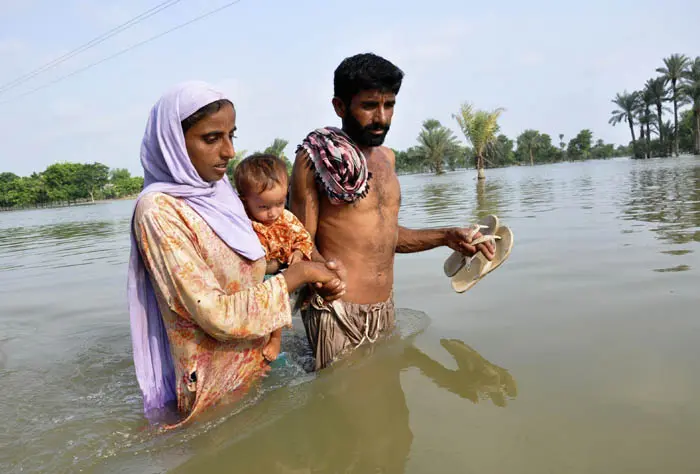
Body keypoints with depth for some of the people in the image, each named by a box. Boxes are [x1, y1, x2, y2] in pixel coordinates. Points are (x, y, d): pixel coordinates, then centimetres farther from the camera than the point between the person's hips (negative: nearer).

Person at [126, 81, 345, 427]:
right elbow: (218, 316, -27)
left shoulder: (218, 195, 2)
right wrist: (299, 273, -19)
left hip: (257, 365, 7)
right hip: (217, 387, -7)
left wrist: (313, 280, -5)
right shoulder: (158, 210, -22)